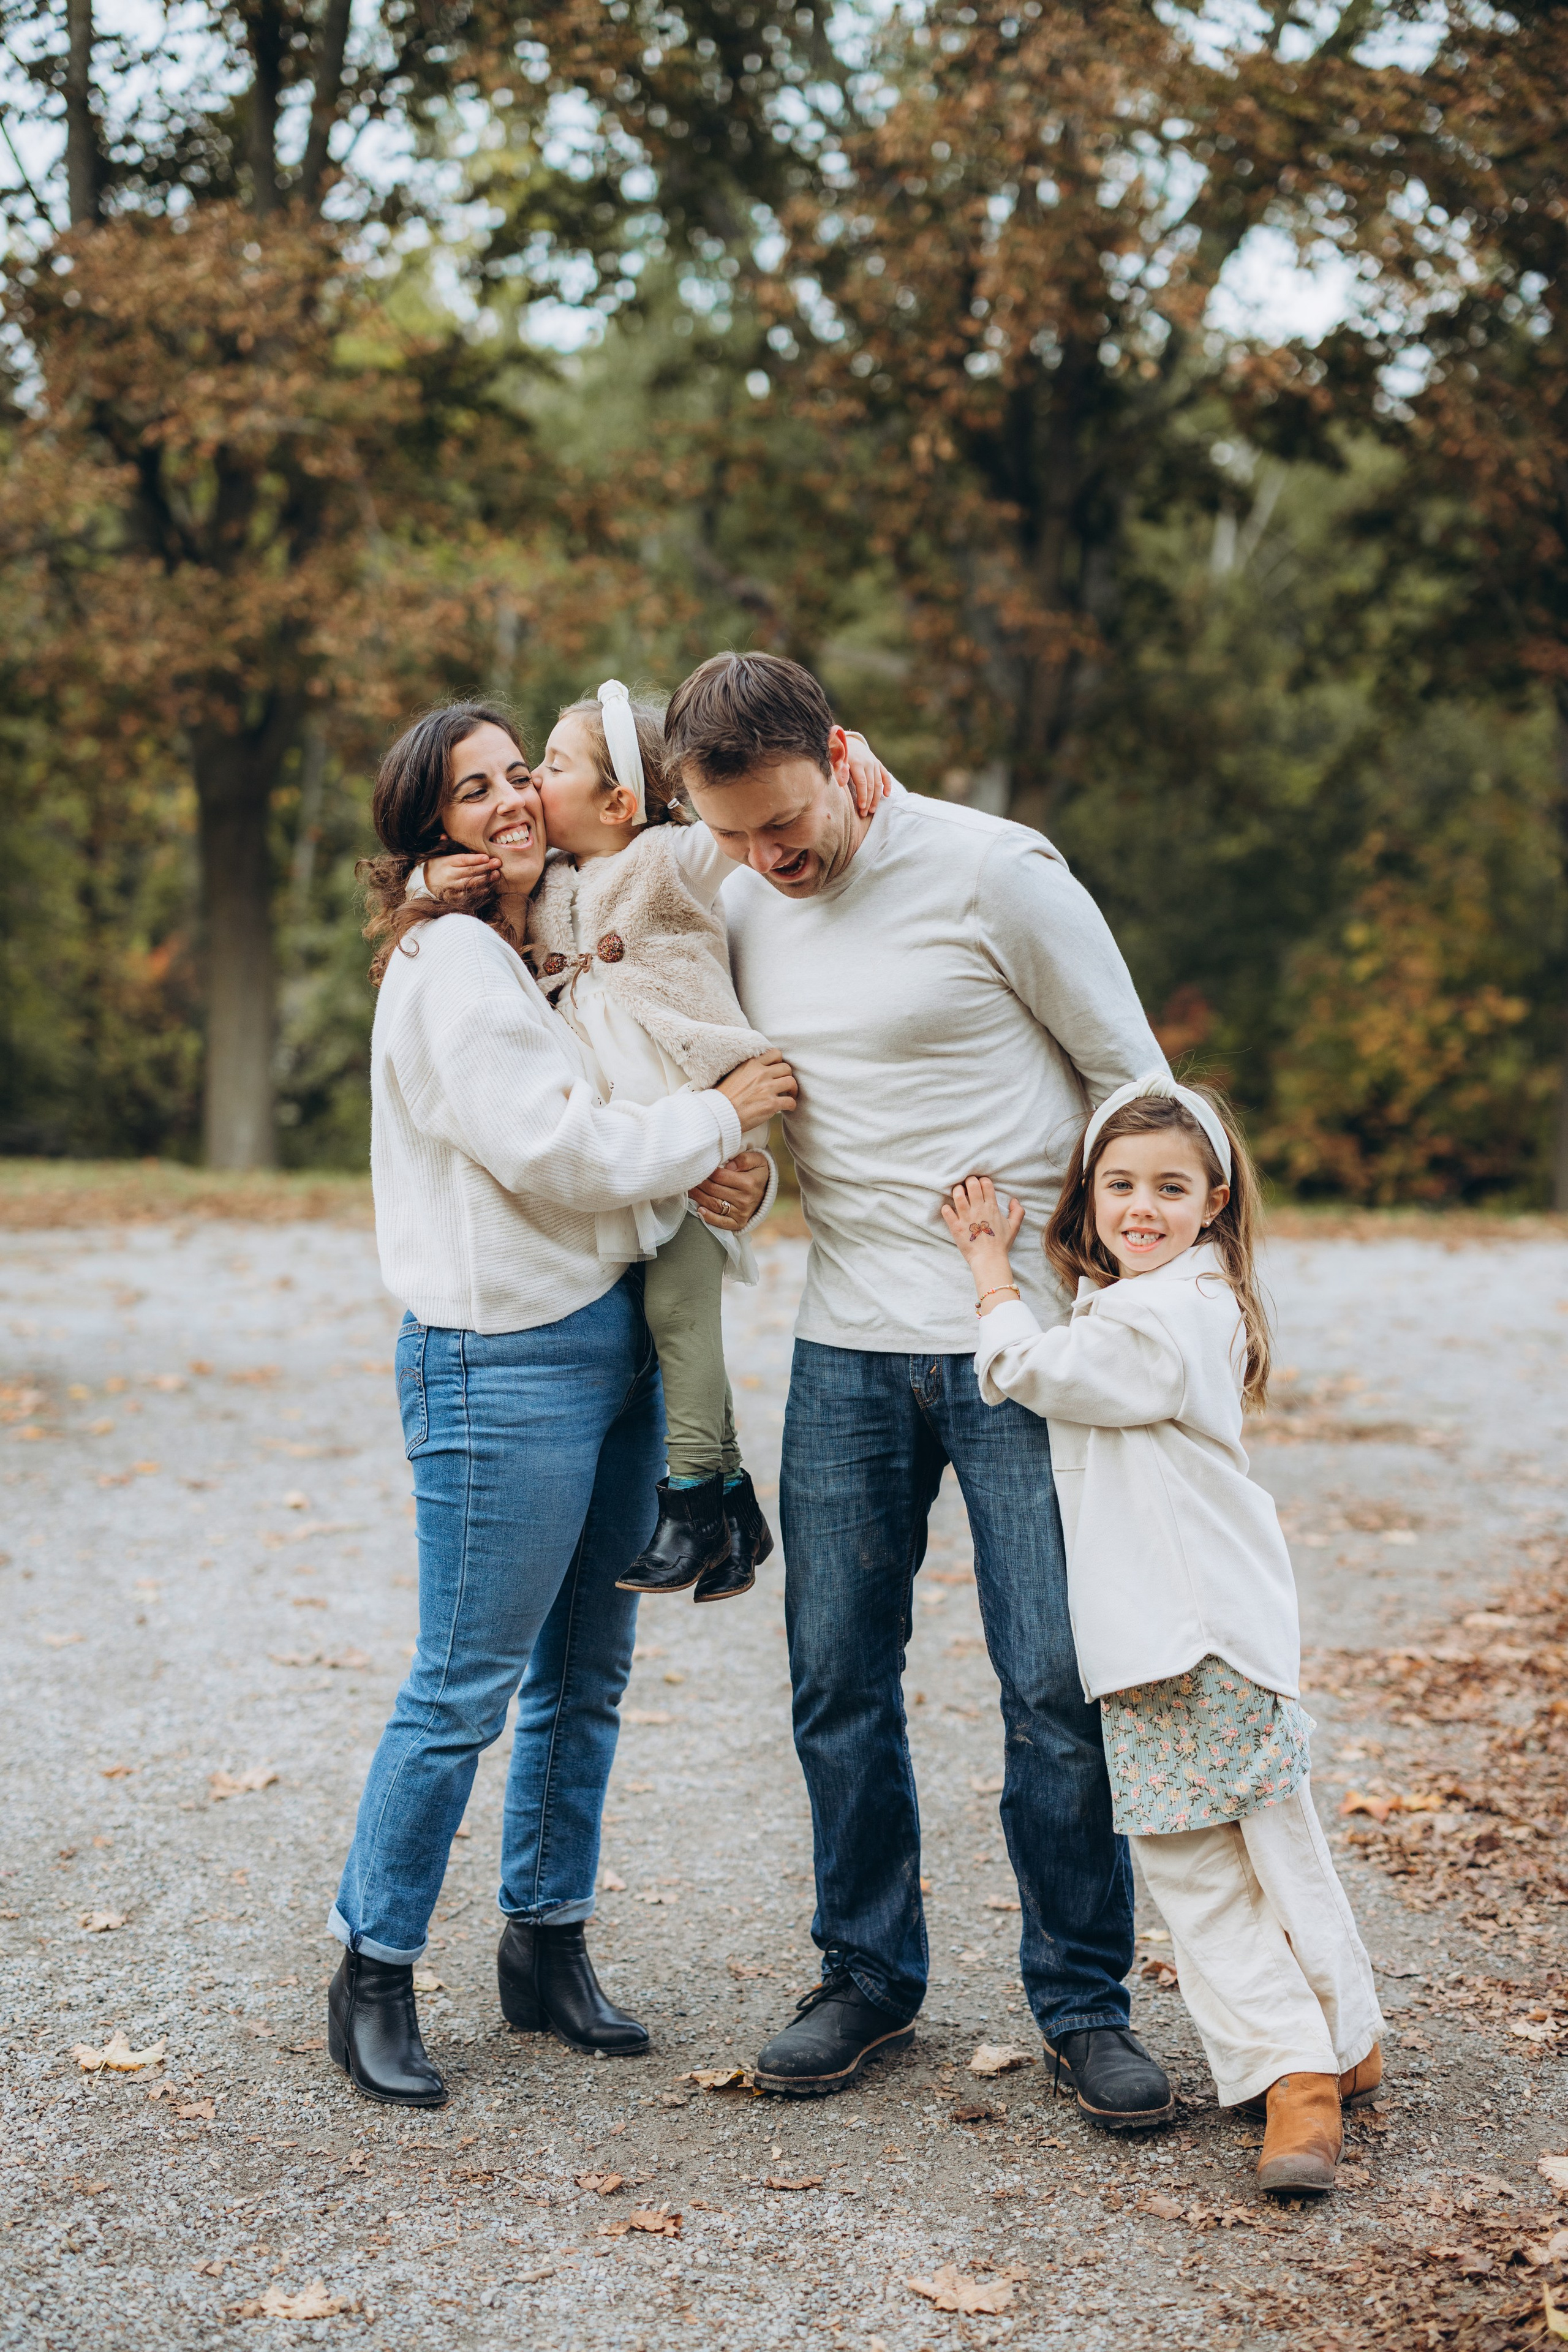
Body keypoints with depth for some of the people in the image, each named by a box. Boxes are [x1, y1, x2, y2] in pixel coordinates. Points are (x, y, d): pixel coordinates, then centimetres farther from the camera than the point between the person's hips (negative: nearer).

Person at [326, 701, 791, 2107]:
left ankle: (548, 1950, 26)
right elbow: (551, 1156, -20)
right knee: (464, 1688, -3)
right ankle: (374, 1978, 11)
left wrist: (713, 1169, -2)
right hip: (503, 1362, -9)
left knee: (587, 1675, 14)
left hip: (612, 1340, 9)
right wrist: (723, 1115, -9)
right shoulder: (448, 963, -11)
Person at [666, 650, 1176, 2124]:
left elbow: (1134, 1084, -1)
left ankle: (1083, 2000, 15)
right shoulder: (736, 905, 7)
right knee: (838, 1680, 7)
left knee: (1059, 1687, -2)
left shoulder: (993, 872, -9)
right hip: (847, 1344, 5)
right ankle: (868, 1975, 24)